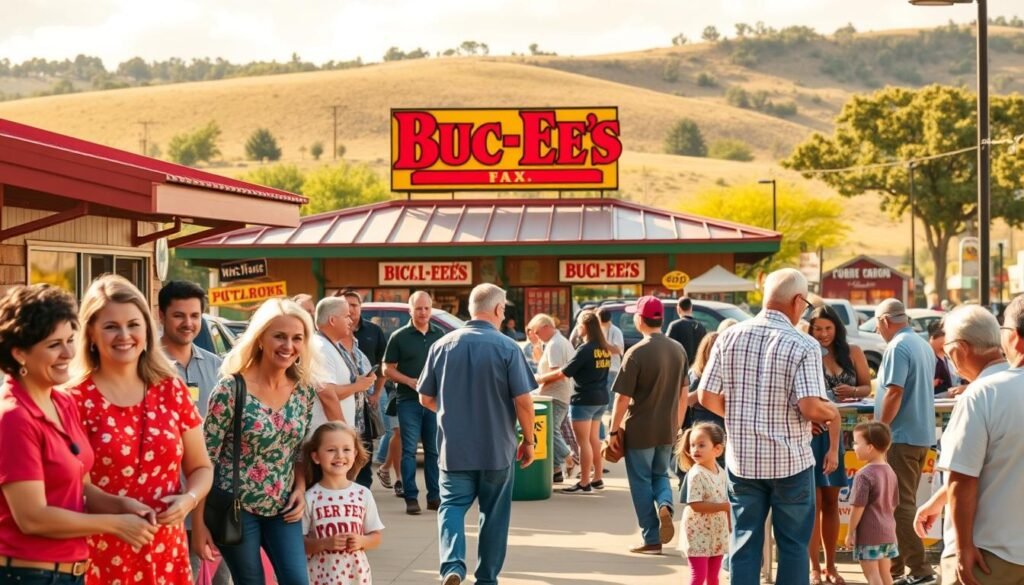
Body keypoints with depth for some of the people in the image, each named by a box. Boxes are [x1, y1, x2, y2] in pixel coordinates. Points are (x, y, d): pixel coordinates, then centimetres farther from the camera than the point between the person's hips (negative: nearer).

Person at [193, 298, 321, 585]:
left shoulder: (305, 390, 1)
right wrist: (198, 522, -14)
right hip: (236, 508, -4)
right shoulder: (232, 388, -15)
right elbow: (205, 458, -13)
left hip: (282, 508, 5)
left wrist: (300, 490, -1)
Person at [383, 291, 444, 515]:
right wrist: (410, 381, -13)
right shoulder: (399, 337, 1)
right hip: (409, 401, -3)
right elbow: (388, 369, 1)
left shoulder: (440, 335, 10)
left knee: (434, 450, 7)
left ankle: (434, 496, 13)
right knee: (409, 450, -3)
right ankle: (411, 498, -1)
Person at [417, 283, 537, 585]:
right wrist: (529, 440, 3)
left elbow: (426, 398, 7)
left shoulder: (443, 345, 0)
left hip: (454, 447, 2)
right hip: (496, 448, -1)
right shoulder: (507, 348, -10)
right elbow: (523, 401, -12)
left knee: (452, 506, 7)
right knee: (494, 513, 12)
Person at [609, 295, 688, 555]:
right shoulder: (678, 350, 1)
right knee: (660, 475, 23)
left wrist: (614, 430, -5)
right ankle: (665, 505, -6)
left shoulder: (637, 353, -16)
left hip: (640, 431, -5)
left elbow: (623, 398, -15)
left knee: (642, 482, 8)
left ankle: (652, 539, 10)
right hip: (667, 430, 5)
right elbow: (684, 395, 9)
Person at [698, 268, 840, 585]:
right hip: (790, 462, -3)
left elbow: (707, 397, 0)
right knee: (793, 544, 9)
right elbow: (811, 407, -21)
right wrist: (833, 413, 0)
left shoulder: (730, 337, -1)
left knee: (744, 541, 11)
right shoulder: (803, 346, -14)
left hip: (741, 460, 4)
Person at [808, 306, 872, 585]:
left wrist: (853, 391, -10)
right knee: (813, 501, 2)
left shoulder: (852, 353, 4)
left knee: (831, 502, 13)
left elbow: (867, 387, 12)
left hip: (841, 432, 4)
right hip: (811, 433, -4)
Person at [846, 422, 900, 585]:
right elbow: (893, 503, 14)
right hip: (887, 532, 8)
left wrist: (850, 532, -10)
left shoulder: (864, 475, -18)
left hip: (868, 534, -8)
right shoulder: (890, 472, 7)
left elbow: (858, 507, -18)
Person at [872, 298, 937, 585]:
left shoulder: (897, 348, -16)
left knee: (901, 504, -5)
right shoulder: (924, 345, 14)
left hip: (902, 436, -9)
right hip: (922, 435, 10)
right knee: (905, 501, 15)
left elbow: (894, 392, -23)